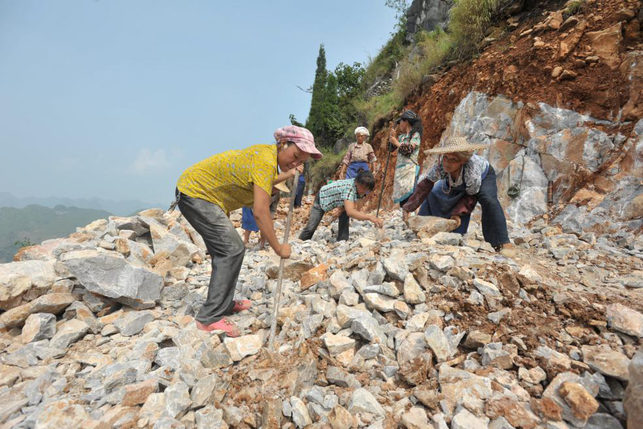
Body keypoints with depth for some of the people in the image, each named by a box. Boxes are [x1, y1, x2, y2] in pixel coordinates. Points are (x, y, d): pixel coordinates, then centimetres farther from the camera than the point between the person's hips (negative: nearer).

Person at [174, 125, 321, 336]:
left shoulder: (267, 153, 4)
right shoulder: (266, 161, -26)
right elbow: (260, 212, -31)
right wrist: (279, 248, -24)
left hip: (194, 190, 10)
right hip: (196, 194, -10)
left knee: (225, 250, 15)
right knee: (232, 249, -14)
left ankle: (224, 304, 27)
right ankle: (210, 318, -8)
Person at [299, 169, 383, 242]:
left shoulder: (360, 187, -20)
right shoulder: (349, 188, -43)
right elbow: (350, 212, -56)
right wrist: (370, 217, -64)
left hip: (338, 198, 6)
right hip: (322, 196, -6)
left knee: (345, 216, -19)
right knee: (311, 226, -3)